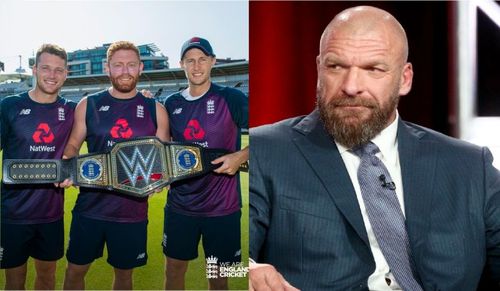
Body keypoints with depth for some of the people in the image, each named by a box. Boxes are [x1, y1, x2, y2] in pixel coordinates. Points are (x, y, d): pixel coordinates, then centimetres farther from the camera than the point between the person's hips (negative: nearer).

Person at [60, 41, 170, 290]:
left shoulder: (155, 110, 1)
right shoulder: (88, 105, 2)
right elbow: (72, 145, 8)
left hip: (133, 210, 0)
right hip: (90, 205, 1)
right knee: (75, 270, 12)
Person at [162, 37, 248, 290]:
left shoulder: (231, 98, -8)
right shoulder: (172, 103, 5)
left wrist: (241, 156, -22)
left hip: (222, 205, -3)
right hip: (180, 204, 4)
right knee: (174, 269, 15)